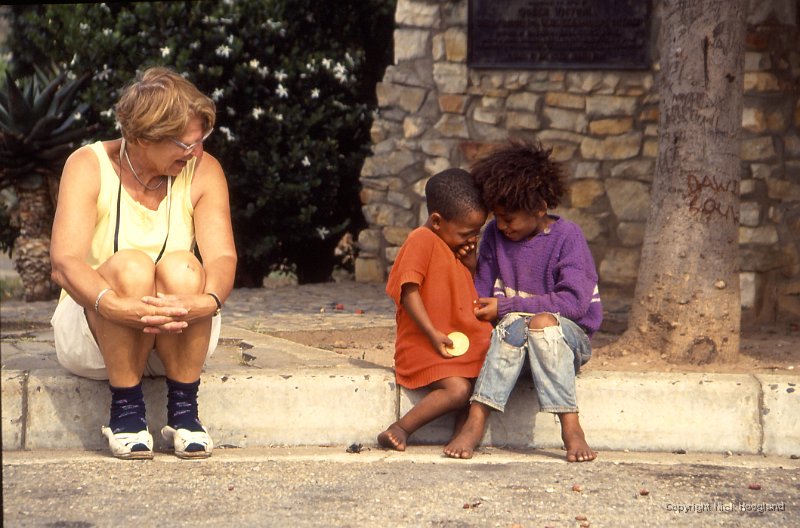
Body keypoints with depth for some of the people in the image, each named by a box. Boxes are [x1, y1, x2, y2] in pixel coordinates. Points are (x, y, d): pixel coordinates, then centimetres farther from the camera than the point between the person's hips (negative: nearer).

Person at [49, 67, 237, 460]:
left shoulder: (203, 171, -5)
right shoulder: (89, 166, -12)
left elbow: (222, 256, -18)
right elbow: (65, 263, -26)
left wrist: (208, 300, -42)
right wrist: (115, 306, -47)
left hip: (178, 338, 2)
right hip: (95, 338, -2)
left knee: (181, 267, -29)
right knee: (129, 267, -32)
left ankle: (184, 410, -20)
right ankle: (125, 410, -21)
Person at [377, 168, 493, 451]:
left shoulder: (456, 246, 20)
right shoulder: (421, 241, -9)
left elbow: (470, 292, 29)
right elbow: (409, 291, -18)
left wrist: (471, 264, 9)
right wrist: (433, 334, -22)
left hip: (461, 341, 9)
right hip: (424, 345, -9)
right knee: (458, 389, -26)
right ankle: (400, 429, -14)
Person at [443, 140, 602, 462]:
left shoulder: (566, 236, -10)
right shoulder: (495, 235, 4)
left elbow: (574, 301, -20)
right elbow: (481, 289, 10)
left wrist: (505, 306, -20)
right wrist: (475, 309, -15)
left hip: (570, 336, -2)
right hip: (514, 336, 3)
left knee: (542, 321, -36)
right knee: (514, 325, -33)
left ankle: (570, 426, -38)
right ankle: (475, 421, -41)